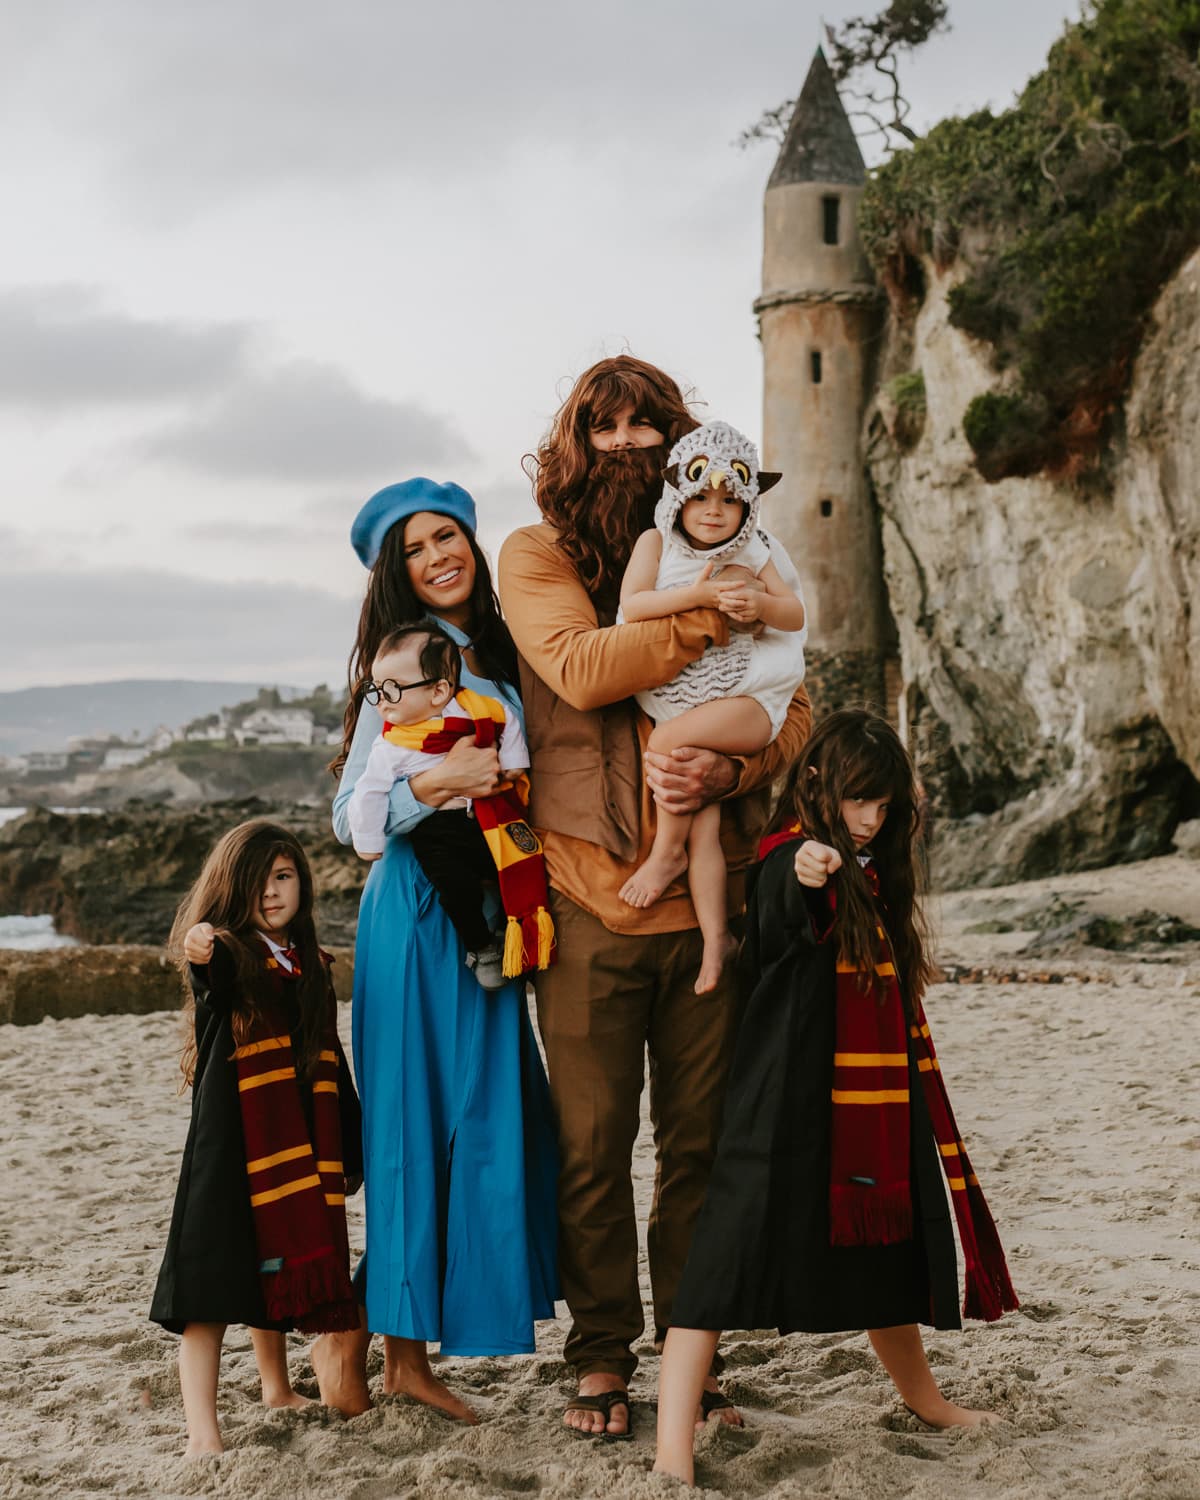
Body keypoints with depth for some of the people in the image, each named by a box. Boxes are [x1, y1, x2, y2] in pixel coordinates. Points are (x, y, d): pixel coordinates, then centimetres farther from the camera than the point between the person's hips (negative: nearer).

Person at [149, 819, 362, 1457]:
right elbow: (214, 977, -33)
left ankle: (277, 1389, 39)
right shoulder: (229, 955, -6)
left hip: (301, 1147, 6)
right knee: (214, 1286, -11)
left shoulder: (311, 965, 12)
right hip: (231, 1141, -6)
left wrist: (350, 1146, 20)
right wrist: (201, 954, -56)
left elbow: (330, 1061, 18)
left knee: (276, 1268, 20)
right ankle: (202, 1432, -14)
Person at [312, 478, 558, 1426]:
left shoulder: (499, 658, 14)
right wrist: (435, 781, -25)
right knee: (420, 1119, -6)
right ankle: (347, 1335, 8)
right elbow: (350, 817, -12)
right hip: (419, 910, -7)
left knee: (488, 1120, 6)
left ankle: (409, 1352, 13)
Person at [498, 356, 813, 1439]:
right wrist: (716, 616, -16)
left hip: (707, 900, 3)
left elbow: (794, 707, 8)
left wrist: (732, 767, -13)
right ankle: (602, 1357, 18)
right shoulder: (536, 556, 4)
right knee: (593, 1147, 4)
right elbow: (579, 666, -16)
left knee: (700, 1143, 8)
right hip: (589, 901, -2)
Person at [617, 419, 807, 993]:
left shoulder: (752, 552, 5)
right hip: (679, 699, 2)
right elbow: (631, 605, -12)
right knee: (704, 826, -5)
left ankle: (665, 850, -8)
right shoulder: (656, 543, 3)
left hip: (748, 699, -2)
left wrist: (760, 603, -19)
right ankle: (715, 937, 1)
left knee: (668, 738, -28)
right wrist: (697, 595, -22)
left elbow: (796, 615, 3)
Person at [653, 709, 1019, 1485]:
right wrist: (805, 877, -59)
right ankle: (674, 1456, -15)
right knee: (733, 1249, -13)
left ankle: (922, 1397, 44)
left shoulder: (872, 876, 13)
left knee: (886, 1243, 21)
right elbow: (786, 916, -37)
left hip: (874, 1108, 8)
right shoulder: (790, 860, -12)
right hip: (787, 1108, -8)